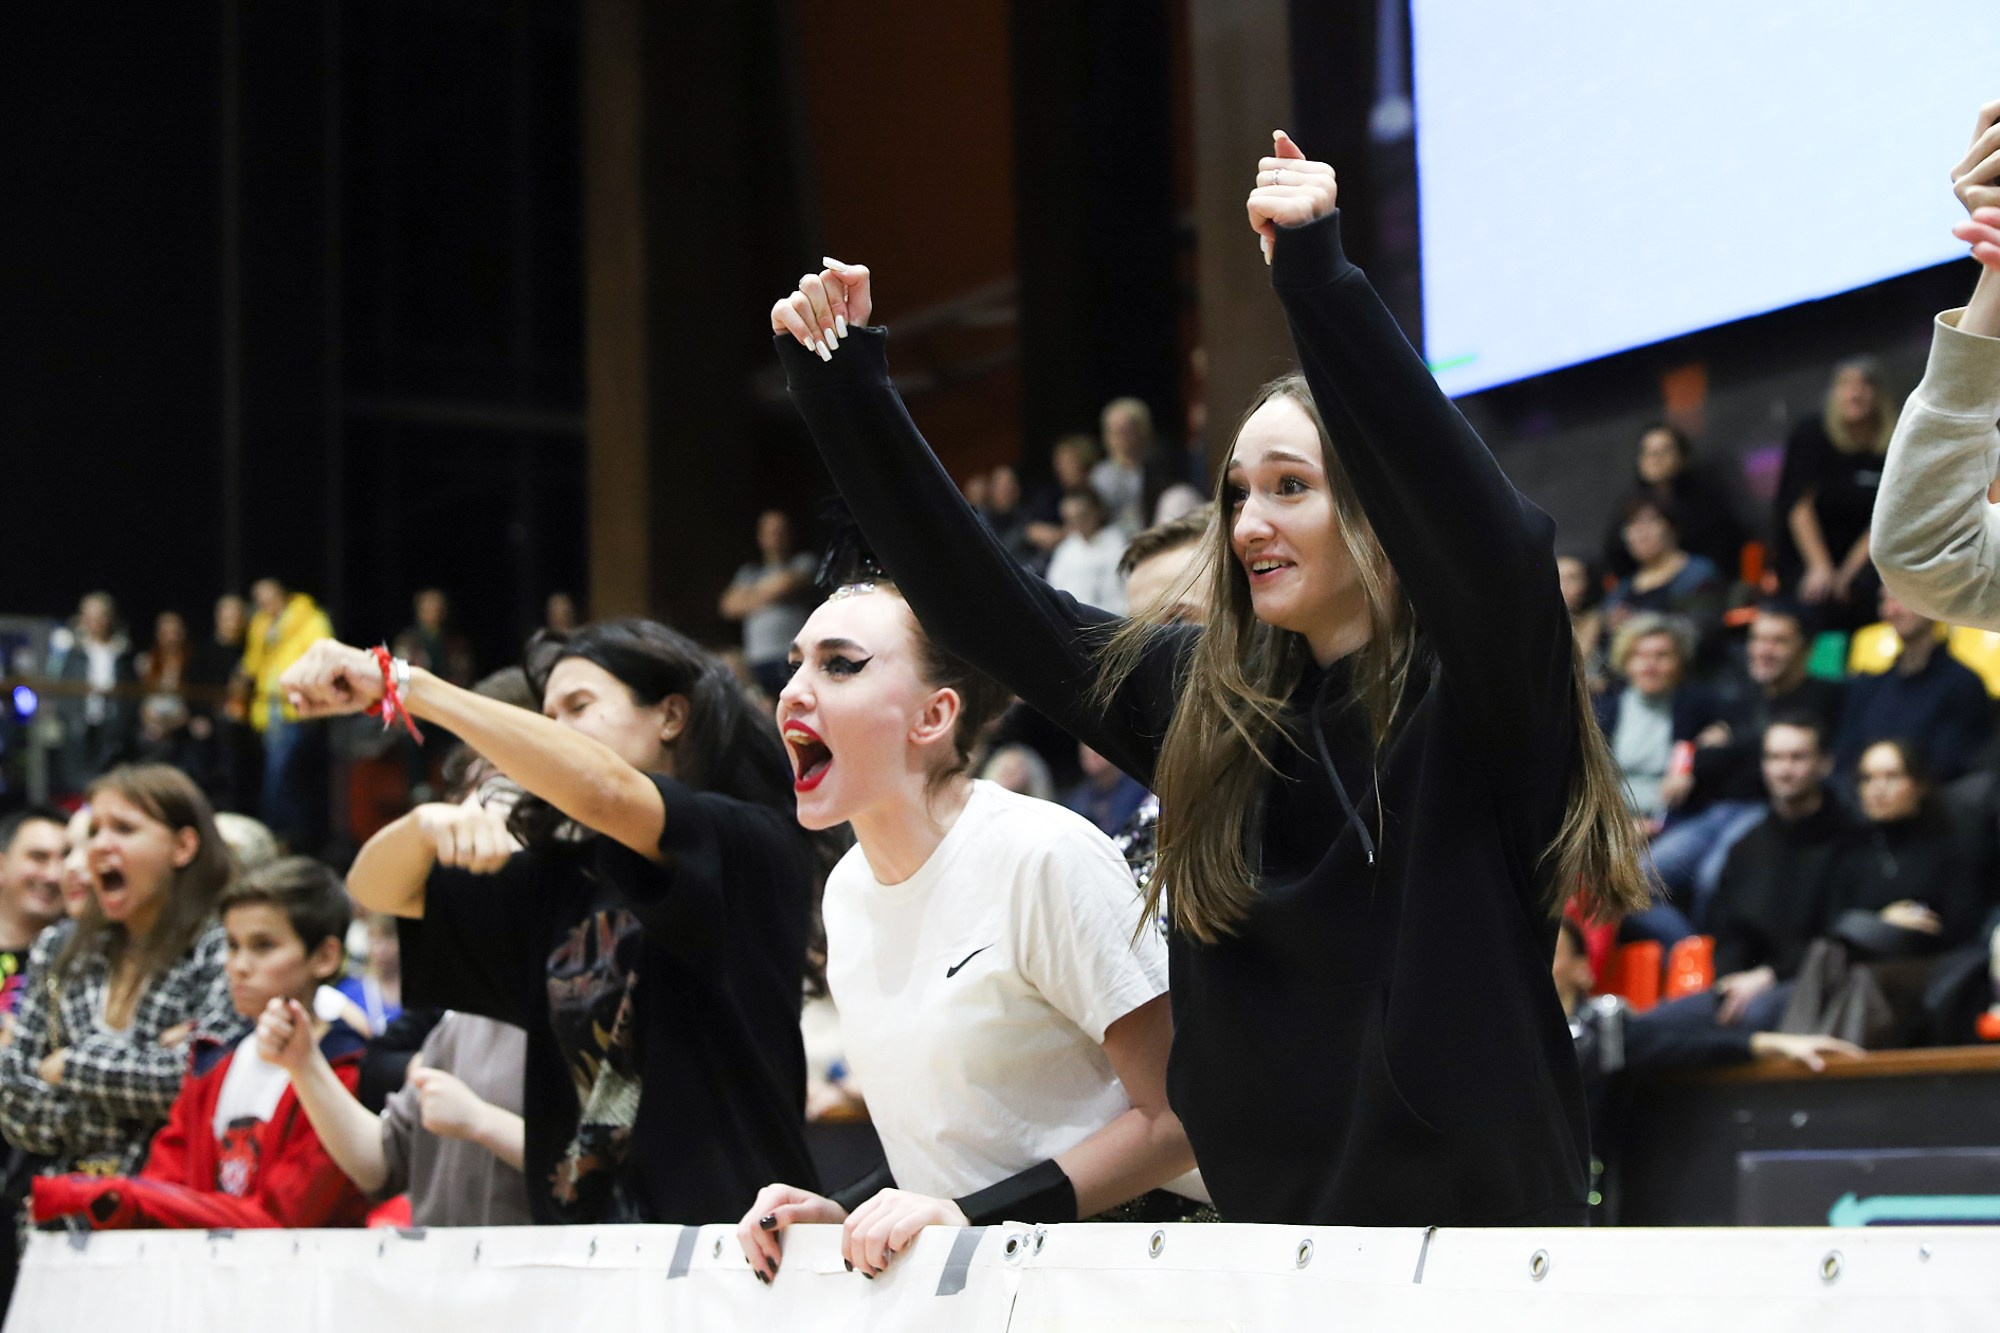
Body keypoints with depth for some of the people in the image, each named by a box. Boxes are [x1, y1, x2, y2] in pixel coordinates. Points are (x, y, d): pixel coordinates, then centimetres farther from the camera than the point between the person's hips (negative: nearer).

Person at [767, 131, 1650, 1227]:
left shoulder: (1476, 697, -10)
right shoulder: (1203, 702, 6)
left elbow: (1490, 536, -30)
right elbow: (978, 600, 10)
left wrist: (1318, 276, -35)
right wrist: (843, 385, 5)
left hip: (1478, 1208, -5)